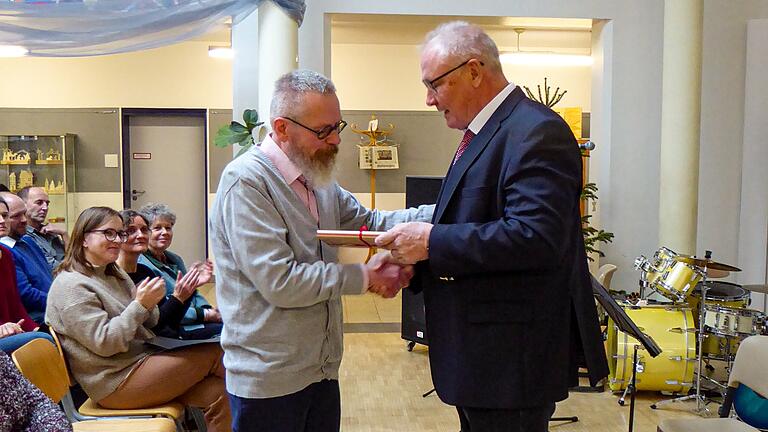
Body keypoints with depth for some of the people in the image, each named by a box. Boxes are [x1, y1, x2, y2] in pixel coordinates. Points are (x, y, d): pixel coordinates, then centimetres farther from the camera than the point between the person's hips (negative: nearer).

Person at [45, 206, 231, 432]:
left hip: (142, 359, 8)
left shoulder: (114, 274, 14)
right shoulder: (71, 286, -11)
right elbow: (103, 343, -19)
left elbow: (149, 324, 15)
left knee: (216, 392, -13)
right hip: (115, 382, -8)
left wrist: (149, 304, -6)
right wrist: (139, 305, -19)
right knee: (215, 355, -14)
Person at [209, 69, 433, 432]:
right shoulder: (245, 182, -18)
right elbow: (280, 283, -23)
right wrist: (364, 276, -15)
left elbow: (368, 222, 13)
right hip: (269, 381, -7)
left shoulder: (318, 177, 8)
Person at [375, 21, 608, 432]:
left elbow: (535, 237, -29)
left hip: (513, 355, -10)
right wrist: (415, 259, 2)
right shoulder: (483, 132, 13)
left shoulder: (536, 132, -18)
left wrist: (433, 242, -24)